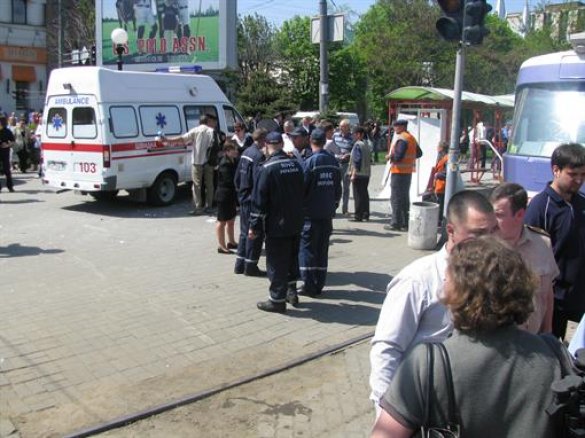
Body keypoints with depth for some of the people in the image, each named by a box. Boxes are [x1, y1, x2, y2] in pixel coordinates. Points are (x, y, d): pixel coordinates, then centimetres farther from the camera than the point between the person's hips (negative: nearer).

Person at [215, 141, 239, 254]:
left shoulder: (233, 162, 9)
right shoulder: (224, 164, -21)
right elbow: (230, 181, -26)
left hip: (231, 196, 10)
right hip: (224, 196, -10)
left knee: (231, 220, 19)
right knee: (222, 221, 1)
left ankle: (231, 242, 33)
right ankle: (221, 246, 10)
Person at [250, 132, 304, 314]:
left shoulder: (267, 168, -15)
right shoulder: (296, 165, 5)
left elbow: (259, 200, -15)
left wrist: (254, 226, -10)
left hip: (277, 225, -6)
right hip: (296, 223, 7)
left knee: (276, 263, 1)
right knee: (292, 258, 20)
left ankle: (277, 300, 6)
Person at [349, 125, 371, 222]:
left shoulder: (357, 145, -13)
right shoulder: (366, 145, 13)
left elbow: (356, 161, -19)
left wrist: (353, 174, -18)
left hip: (358, 174, -8)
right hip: (366, 174, 8)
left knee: (358, 195, -4)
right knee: (364, 194, 12)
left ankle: (358, 216, -2)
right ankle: (366, 214, 17)